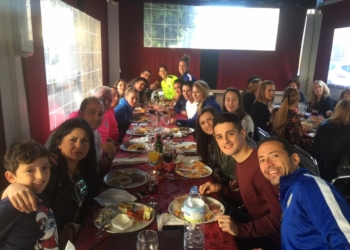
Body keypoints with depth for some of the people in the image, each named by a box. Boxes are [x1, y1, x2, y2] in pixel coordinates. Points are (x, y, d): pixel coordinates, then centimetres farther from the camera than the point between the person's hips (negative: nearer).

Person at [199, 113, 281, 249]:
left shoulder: (260, 164, -28)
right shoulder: (240, 163, 1)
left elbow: (279, 216, -27)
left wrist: (240, 229, -32)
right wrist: (220, 189, -2)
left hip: (271, 238, -7)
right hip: (257, 230, 7)